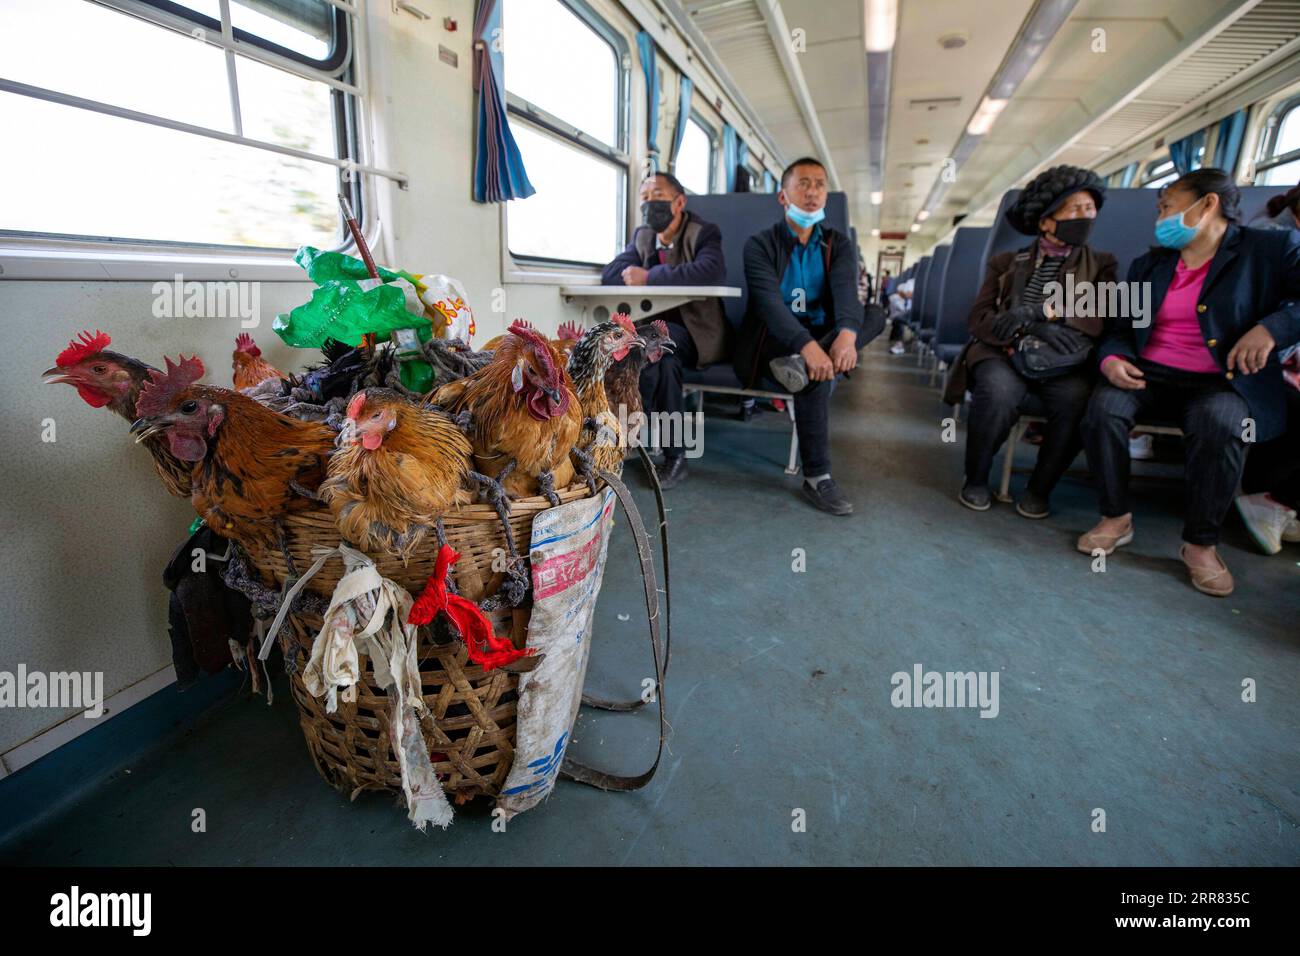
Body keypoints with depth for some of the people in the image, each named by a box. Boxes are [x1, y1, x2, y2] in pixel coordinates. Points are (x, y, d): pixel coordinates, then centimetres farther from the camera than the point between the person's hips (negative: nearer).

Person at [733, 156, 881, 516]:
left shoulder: (837, 243, 9)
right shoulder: (760, 244, -1)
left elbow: (846, 291, -11)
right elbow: (769, 301, -20)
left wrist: (846, 334, -36)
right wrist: (807, 345, -38)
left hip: (822, 337, 5)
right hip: (774, 344, -4)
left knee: (875, 312, -18)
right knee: (816, 374, -34)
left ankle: (800, 365, -38)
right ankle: (817, 477, -29)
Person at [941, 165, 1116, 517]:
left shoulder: (1101, 265, 16)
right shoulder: (1006, 262, 15)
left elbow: (1103, 319, -2)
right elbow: (980, 318, 2)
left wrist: (1040, 311, -18)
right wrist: (1026, 338, -17)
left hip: (1063, 360, 1)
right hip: (1005, 352, -1)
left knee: (1078, 398, -33)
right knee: (999, 390, -36)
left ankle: (1039, 489, -10)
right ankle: (975, 479, -12)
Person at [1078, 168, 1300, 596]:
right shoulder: (1148, 265, 18)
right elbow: (1120, 330, 15)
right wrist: (1111, 359, -7)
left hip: (1223, 382, -3)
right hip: (1151, 375, 3)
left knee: (1218, 422, -36)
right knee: (1103, 407, -30)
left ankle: (1201, 543, -18)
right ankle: (1116, 518, -14)